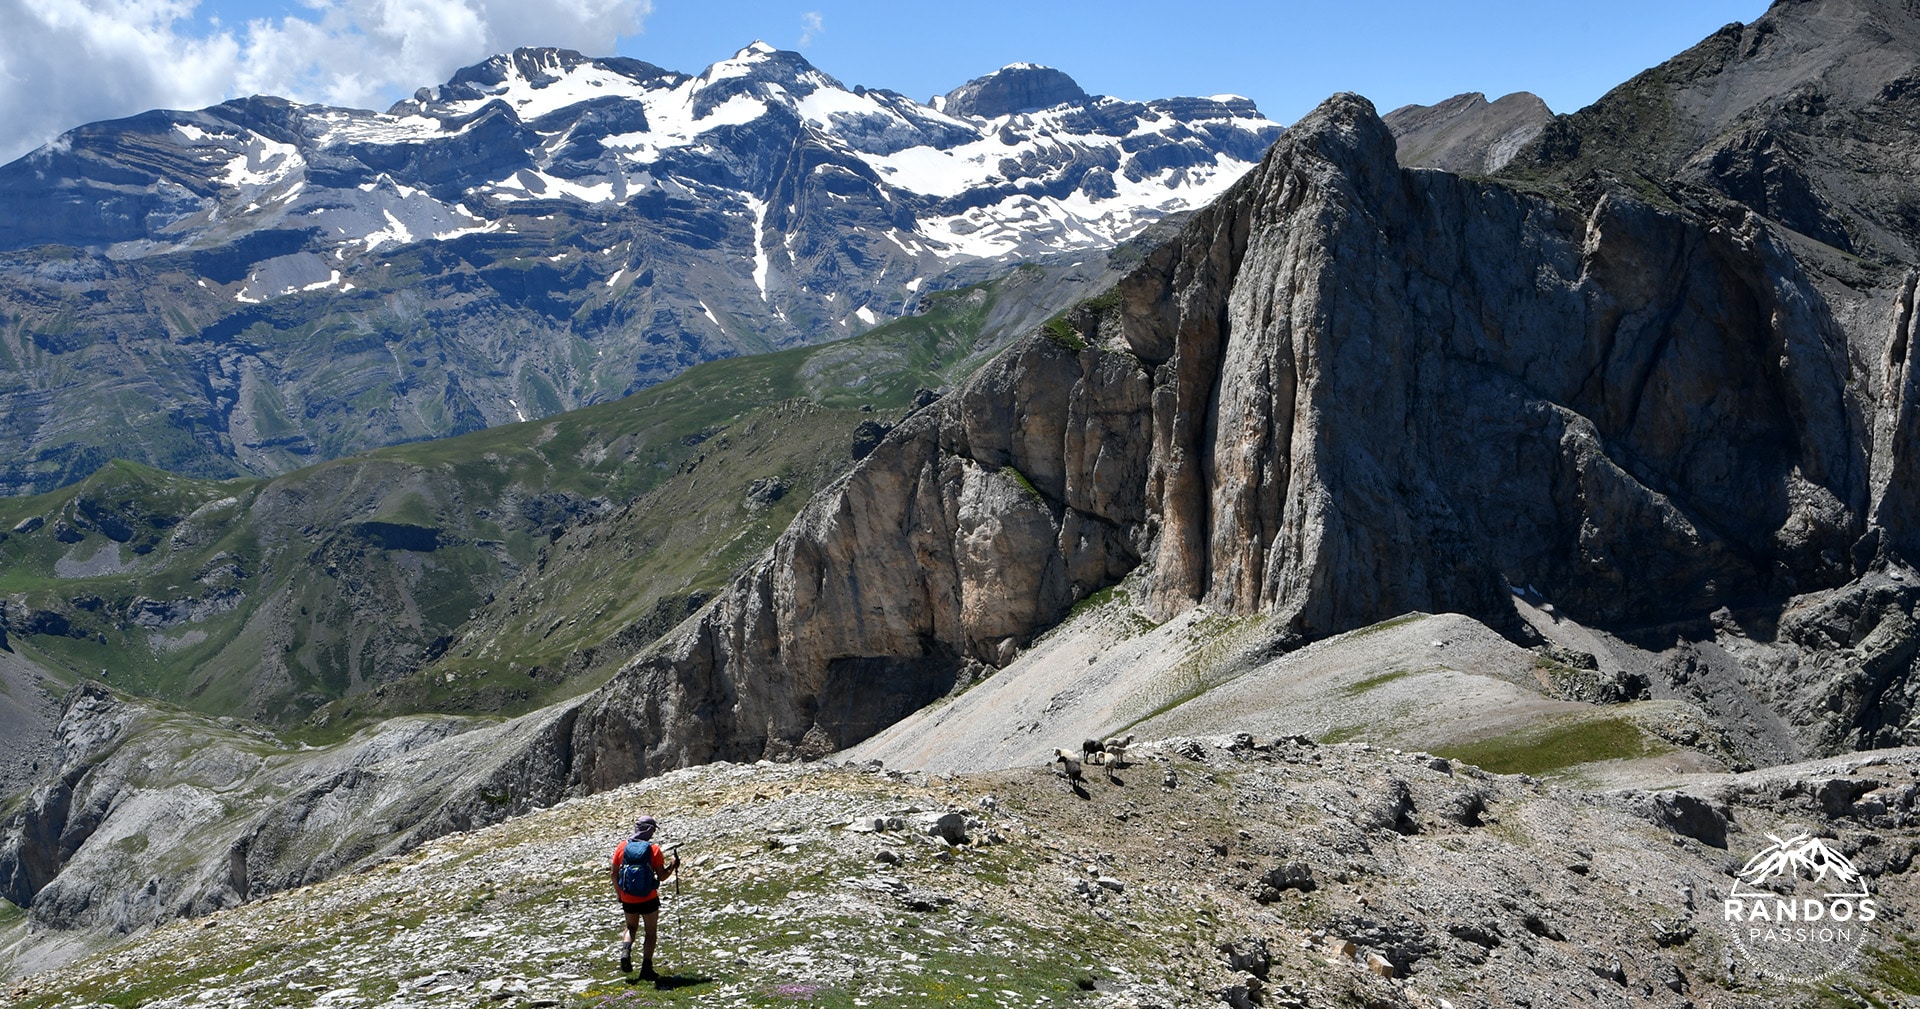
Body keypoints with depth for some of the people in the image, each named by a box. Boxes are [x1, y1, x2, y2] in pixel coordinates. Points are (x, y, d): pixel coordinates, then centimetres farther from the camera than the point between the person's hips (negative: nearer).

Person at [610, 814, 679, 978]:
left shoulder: (622, 847, -2)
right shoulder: (654, 849, -11)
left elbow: (614, 874, 4)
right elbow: (662, 876, -10)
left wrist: (619, 894, 17)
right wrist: (673, 866, 7)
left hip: (628, 900, 3)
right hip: (648, 899, -3)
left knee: (631, 927, 26)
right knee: (651, 932, 12)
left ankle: (625, 950, -1)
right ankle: (646, 968, 6)